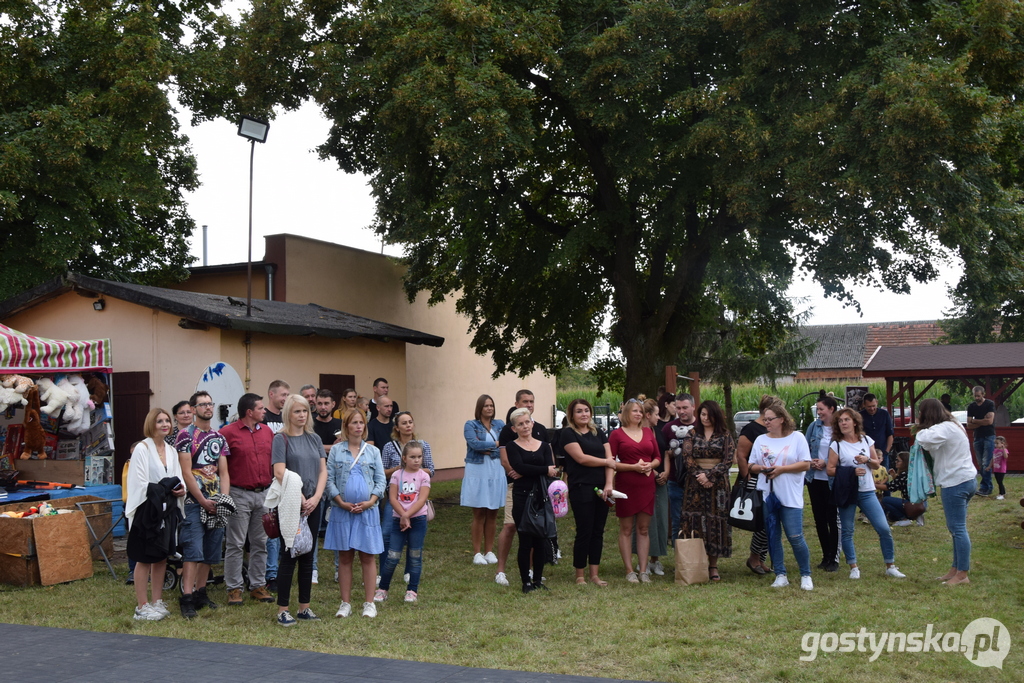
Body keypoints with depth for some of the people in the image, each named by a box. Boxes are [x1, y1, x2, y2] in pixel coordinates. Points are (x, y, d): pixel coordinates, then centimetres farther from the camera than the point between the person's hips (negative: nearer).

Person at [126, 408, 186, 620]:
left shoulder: (171, 451, 13)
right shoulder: (142, 449, -9)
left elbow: (178, 480, 16)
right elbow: (140, 485, -14)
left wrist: (180, 489, -5)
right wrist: (165, 488, -18)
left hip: (167, 511, 7)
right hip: (147, 511, -7)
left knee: (162, 557, 11)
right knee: (145, 559, 0)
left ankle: (157, 602, 20)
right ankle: (142, 607, 6)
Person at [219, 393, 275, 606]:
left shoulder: (267, 431, 10)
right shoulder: (228, 432, -7)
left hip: (264, 493, 5)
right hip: (240, 494, -5)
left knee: (260, 543, 10)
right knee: (236, 544, 1)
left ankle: (258, 585, 19)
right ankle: (234, 588, 9)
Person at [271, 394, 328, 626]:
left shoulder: (314, 439, 11)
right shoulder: (281, 439, -5)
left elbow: (323, 470, 7)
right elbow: (280, 473, -14)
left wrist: (316, 498, -7)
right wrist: (300, 499, -15)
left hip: (312, 505, 5)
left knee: (307, 557, 9)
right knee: (289, 556, -1)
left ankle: (304, 607, 18)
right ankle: (283, 609, 7)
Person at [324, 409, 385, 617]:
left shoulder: (373, 451, 7)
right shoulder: (336, 450, 4)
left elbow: (381, 480, 5)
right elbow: (329, 479, 0)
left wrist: (370, 501, -10)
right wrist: (342, 502, -11)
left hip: (367, 510, 1)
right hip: (342, 511, 0)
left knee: (368, 557, 3)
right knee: (344, 557, 5)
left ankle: (369, 603, 11)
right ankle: (345, 603, 14)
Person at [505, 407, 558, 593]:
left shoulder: (544, 446, 10)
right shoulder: (512, 446, 1)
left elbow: (551, 469, -5)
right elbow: (519, 467, -16)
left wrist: (527, 472, -16)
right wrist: (544, 470, -15)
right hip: (522, 497, -3)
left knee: (540, 540, 6)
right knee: (525, 541, -1)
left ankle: (538, 580, 18)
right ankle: (526, 582, 10)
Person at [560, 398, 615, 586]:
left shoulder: (598, 433, 15)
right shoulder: (568, 433, -2)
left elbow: (609, 458, 6)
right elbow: (581, 458, -13)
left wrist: (609, 484, -7)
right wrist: (605, 461, -2)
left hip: (601, 488, 5)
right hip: (581, 488, -5)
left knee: (598, 532, 7)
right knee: (584, 532, -3)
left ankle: (595, 574, 14)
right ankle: (579, 576, 8)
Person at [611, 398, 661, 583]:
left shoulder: (648, 432, 12)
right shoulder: (617, 434, -1)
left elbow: (658, 457, 15)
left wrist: (650, 465, -6)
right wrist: (633, 467, -15)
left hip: (647, 485, 4)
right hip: (626, 486, -4)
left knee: (644, 529, 6)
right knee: (626, 529, 2)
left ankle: (643, 571, 11)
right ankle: (629, 571, 7)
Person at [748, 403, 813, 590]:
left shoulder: (797, 437, 0)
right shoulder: (760, 440, 11)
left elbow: (806, 464, -5)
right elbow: (751, 466, 12)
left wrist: (782, 469, -13)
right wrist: (760, 468, -10)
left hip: (790, 496, -4)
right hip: (767, 495, 4)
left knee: (795, 537, -5)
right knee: (773, 536, 5)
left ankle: (806, 575, 11)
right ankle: (780, 575, 14)